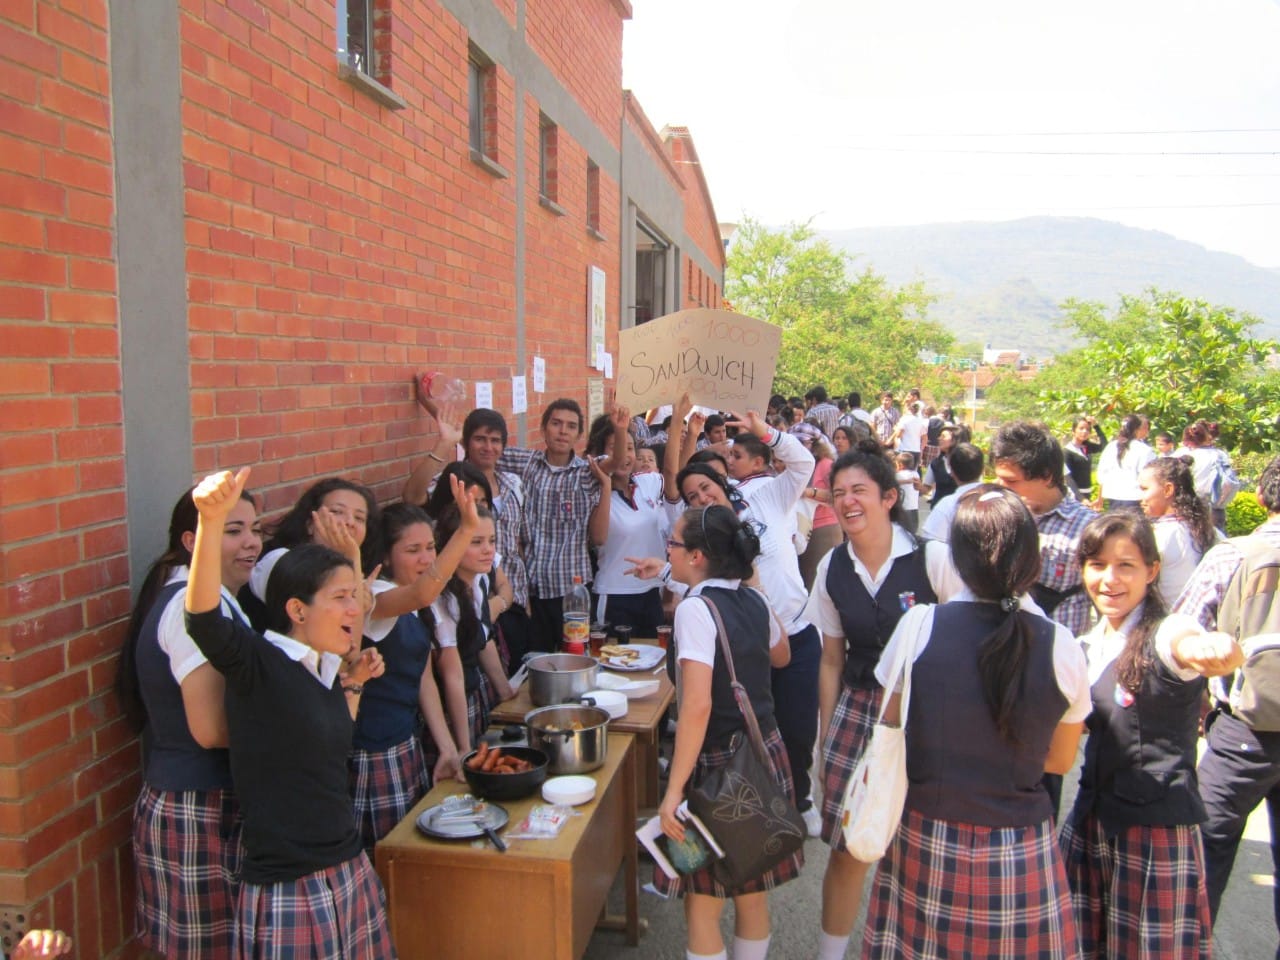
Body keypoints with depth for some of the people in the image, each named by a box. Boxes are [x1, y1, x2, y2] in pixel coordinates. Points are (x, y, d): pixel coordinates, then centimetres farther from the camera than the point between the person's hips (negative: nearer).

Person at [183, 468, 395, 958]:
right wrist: (211, 520, -48)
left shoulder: (325, 671, 7)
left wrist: (353, 686, 13)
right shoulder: (258, 664, -15)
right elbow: (203, 618, -35)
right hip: (287, 891, -7)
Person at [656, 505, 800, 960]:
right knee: (753, 895, 20)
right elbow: (780, 655, 24)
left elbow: (697, 707, -26)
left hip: (719, 764, -7)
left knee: (703, 904, 9)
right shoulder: (754, 600, 2)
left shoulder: (696, 607, -18)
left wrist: (674, 789, -23)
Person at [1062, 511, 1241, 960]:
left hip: (1158, 831, -6)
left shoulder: (1168, 634, -14)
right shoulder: (1089, 646, 7)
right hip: (1089, 824, 6)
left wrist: (1222, 651, -59)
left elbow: (1213, 651, -39)